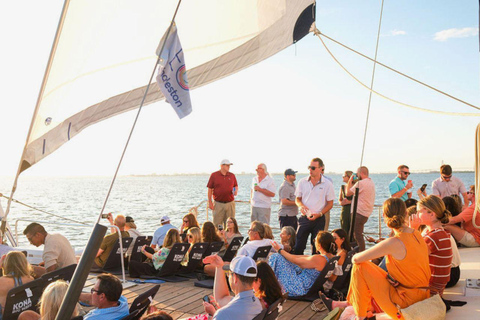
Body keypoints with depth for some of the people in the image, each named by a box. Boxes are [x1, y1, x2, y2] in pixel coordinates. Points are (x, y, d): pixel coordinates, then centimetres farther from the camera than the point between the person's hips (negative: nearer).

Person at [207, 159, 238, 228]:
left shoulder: (232, 175, 8)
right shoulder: (214, 175, -1)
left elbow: (236, 186, 19)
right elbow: (210, 189, 0)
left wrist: (236, 191, -5)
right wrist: (210, 202, -3)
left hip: (230, 203, 3)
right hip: (218, 204, -3)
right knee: (217, 224, 0)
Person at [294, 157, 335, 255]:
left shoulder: (327, 184, -2)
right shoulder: (303, 182, 5)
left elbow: (330, 203, 1)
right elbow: (297, 199, 13)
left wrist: (319, 214, -12)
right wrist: (301, 205, -11)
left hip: (319, 219, -2)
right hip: (304, 218, 2)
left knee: (316, 246, 5)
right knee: (298, 246, -2)